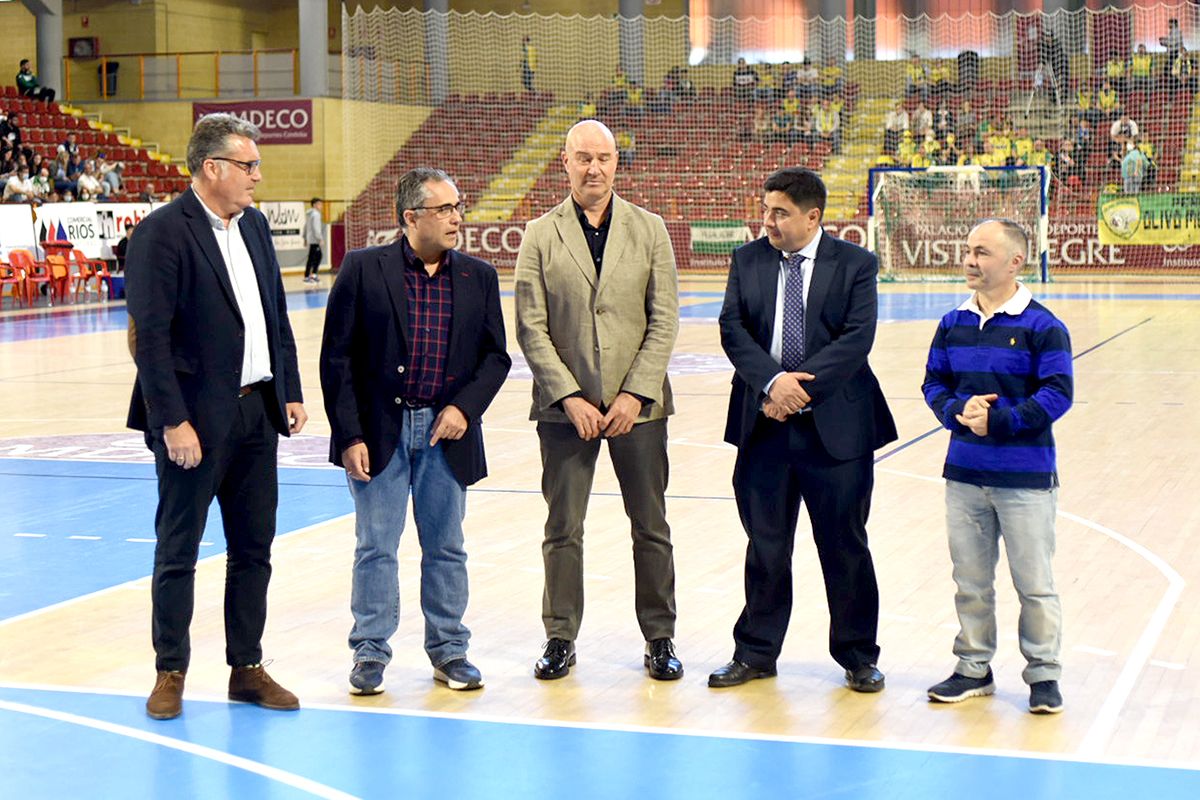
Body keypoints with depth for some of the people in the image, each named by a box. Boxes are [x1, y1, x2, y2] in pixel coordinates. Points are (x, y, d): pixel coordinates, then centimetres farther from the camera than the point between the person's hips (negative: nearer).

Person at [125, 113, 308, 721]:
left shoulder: (254, 225, 11)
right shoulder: (162, 233, -13)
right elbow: (151, 337, -17)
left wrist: (290, 392, 10)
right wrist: (173, 422, -20)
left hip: (257, 413, 7)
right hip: (196, 419, -7)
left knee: (253, 548, 12)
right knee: (177, 551, 5)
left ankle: (247, 668, 23)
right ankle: (170, 673, 17)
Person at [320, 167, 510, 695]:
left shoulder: (478, 277, 4)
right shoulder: (364, 269, -5)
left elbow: (496, 355, 8)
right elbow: (337, 357, -5)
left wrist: (465, 406, -9)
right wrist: (349, 436, -10)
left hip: (446, 433, 3)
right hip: (379, 431, -3)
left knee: (446, 548, 11)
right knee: (375, 548, 4)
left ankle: (448, 650, 24)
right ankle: (371, 653, 16)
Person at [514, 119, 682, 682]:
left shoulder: (649, 230, 4)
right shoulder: (540, 236, 1)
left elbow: (664, 320, 0)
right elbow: (531, 327, -3)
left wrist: (636, 394, -9)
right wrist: (570, 398, -11)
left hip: (638, 403, 1)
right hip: (565, 405, -1)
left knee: (651, 528, 7)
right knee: (562, 530, 4)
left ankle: (659, 637, 19)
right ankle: (560, 639, 17)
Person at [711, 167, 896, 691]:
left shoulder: (855, 264, -1)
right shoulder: (747, 261, 7)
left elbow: (856, 338, -10)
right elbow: (733, 329, -2)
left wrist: (800, 386, -17)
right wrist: (773, 382, -18)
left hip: (835, 425, -2)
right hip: (764, 424, 2)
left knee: (845, 546, 6)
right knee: (765, 545, 9)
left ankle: (858, 657, 19)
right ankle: (756, 653, 21)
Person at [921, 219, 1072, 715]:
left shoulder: (1042, 326, -8)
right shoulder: (953, 325, 7)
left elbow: (1057, 394, -12)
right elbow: (934, 384, 9)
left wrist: (999, 420, -20)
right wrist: (957, 411, -12)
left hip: (1026, 478, -5)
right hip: (964, 473, 5)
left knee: (1034, 582, 2)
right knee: (970, 580, 12)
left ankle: (1044, 674, 15)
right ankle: (974, 669, 24)